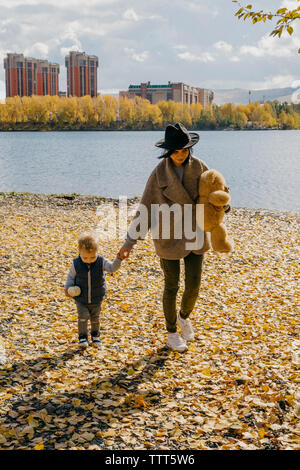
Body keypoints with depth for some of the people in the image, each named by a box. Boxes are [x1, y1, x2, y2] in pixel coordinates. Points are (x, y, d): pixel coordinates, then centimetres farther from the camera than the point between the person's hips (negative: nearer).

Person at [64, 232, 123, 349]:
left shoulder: (101, 262, -15)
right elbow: (71, 276, -1)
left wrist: (118, 259, -41)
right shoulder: (76, 264, -15)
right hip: (81, 298, -1)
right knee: (83, 317, -8)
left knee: (95, 318, 15)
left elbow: (112, 268, -25)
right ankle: (82, 337, 11)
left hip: (96, 299, 1)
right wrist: (68, 287, -15)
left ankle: (95, 335, 38)